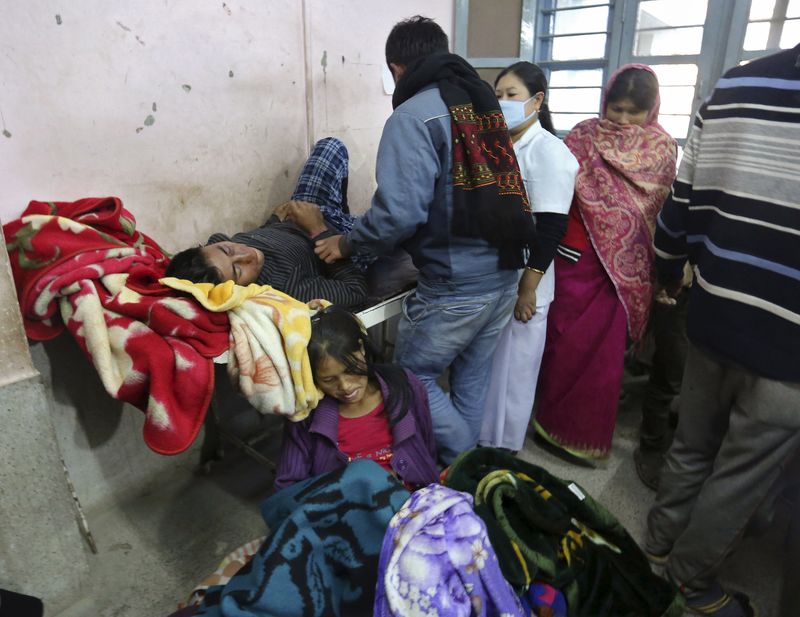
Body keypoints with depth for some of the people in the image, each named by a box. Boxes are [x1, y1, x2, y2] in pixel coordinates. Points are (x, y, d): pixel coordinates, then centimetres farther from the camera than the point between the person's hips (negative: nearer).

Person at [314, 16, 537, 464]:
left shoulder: (413, 117, -11)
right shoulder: (485, 101, 12)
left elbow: (400, 212, -21)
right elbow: (493, 191, 13)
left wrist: (347, 243, -5)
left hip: (455, 286, -8)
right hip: (503, 275, 8)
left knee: (413, 376, 12)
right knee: (472, 381, 21)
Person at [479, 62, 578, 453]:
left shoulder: (548, 152, -11)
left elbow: (550, 229, -17)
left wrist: (528, 289, -18)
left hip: (520, 283, -7)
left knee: (510, 369, 7)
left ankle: (502, 449, 26)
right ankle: (477, 438, 35)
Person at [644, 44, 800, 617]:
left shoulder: (735, 83, 1)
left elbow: (684, 201, 5)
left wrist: (668, 271, 20)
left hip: (714, 319, 5)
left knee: (691, 448, 23)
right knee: (741, 478, 15)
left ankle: (658, 545, 42)